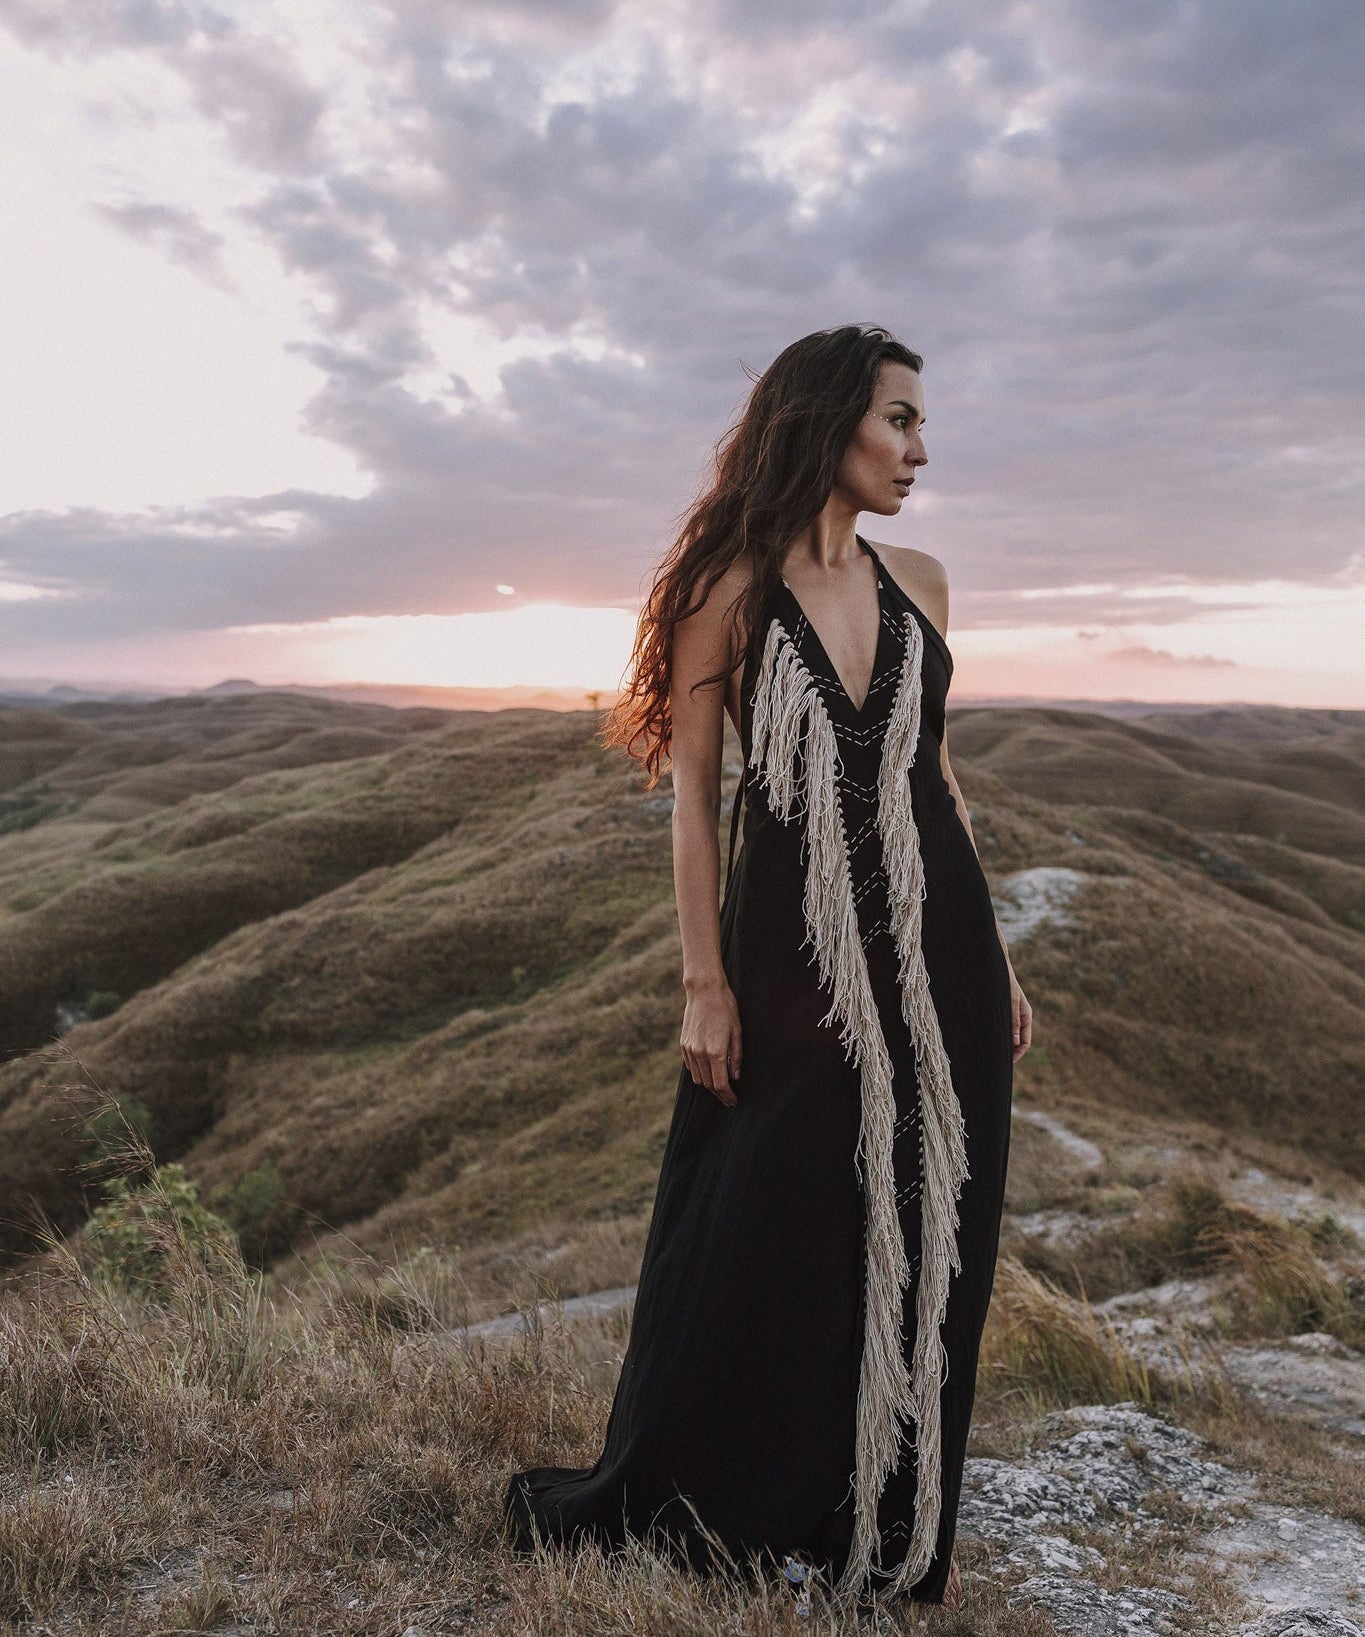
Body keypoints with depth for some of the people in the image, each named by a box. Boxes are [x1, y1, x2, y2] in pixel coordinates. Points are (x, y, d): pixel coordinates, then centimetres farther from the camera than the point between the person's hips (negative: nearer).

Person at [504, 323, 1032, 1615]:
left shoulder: (918, 582, 8)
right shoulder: (731, 590, -5)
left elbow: (933, 769, 12)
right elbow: (692, 795, -5)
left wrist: (994, 955, 11)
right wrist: (704, 984, -9)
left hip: (934, 958, 5)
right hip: (791, 963, -4)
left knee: (922, 1241, 13)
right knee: (769, 1241, 8)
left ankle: (896, 1526, 34)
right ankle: (709, 1510, 32)